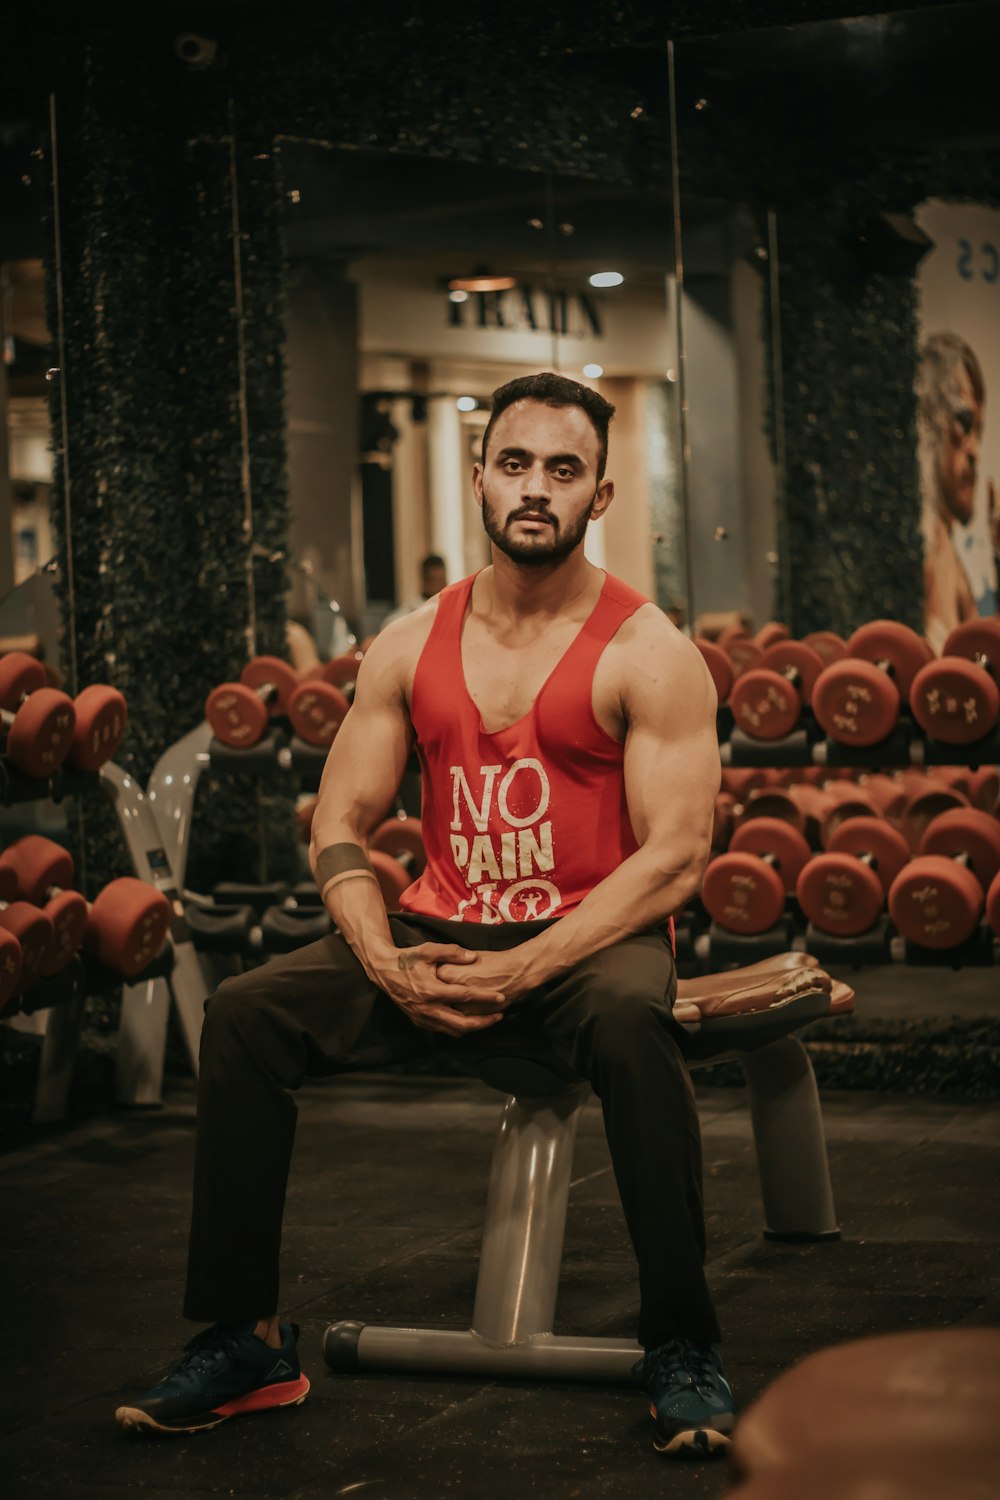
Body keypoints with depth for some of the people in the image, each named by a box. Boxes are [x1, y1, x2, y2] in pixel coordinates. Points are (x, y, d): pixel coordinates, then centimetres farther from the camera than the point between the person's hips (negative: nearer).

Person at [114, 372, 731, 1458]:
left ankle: (680, 1346, -25)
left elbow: (675, 855, -13)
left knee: (630, 1018, -39)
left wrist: (523, 971, -23)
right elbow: (340, 824, 7)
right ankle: (246, 1341, -8)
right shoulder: (411, 646, 8)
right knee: (243, 1016, -18)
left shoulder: (649, 653, -5)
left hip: (588, 941, -4)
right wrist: (386, 960, -13)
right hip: (439, 939, 4)